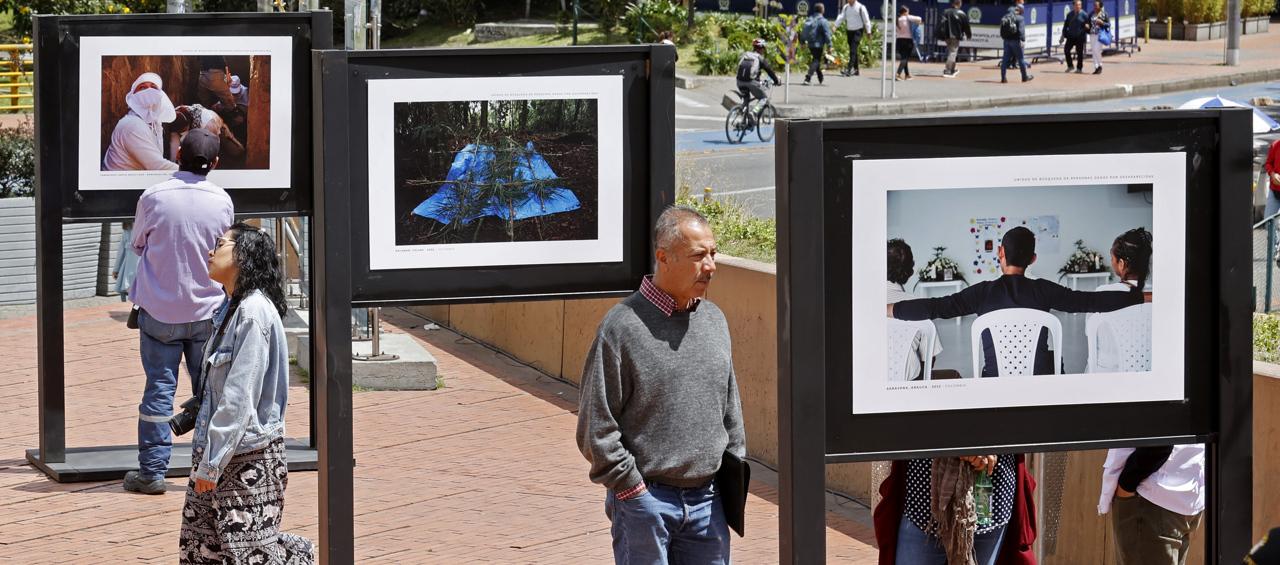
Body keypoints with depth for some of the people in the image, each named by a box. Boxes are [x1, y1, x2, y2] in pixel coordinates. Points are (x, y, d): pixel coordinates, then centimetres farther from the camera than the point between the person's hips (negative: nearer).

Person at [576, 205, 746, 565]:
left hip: (707, 499, 6)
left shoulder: (715, 320, 10)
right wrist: (630, 487, -11)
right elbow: (596, 425, -10)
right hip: (644, 498, -5)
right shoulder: (622, 326, -10)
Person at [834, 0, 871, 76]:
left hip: (858, 31, -6)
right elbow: (841, 17, -1)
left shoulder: (860, 8, -7)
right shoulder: (845, 8, 7)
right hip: (849, 31, 6)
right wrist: (836, 26, -17)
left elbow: (866, 20, -4)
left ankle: (849, 69, -24)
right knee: (852, 50, 10)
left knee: (853, 50, -17)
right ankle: (856, 70, 19)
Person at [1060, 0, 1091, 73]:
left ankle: (1079, 68, 10)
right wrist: (1063, 35, 11)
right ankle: (1070, 66, 9)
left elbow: (1088, 25, 1)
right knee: (1066, 50, -6)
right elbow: (1066, 25, 14)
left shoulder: (1084, 15, -2)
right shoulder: (1069, 14, 10)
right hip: (1071, 36, 4)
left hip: (1080, 36, -4)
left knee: (1079, 52, 0)